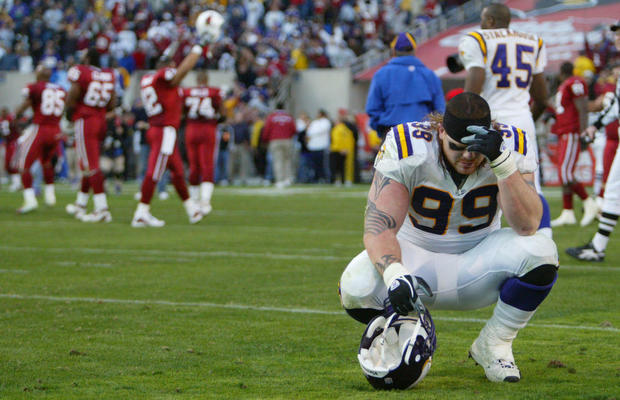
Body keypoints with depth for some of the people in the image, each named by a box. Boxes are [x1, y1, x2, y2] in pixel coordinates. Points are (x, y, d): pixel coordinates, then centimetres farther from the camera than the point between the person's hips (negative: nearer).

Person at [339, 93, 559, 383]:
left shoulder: (510, 147, -17)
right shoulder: (409, 150, -22)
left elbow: (527, 226, -28)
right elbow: (378, 228, -29)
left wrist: (501, 162, -40)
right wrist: (393, 274, -49)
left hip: (479, 263, 1)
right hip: (418, 257, -1)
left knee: (540, 253, -30)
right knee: (357, 288, -32)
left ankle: (493, 344, -4)